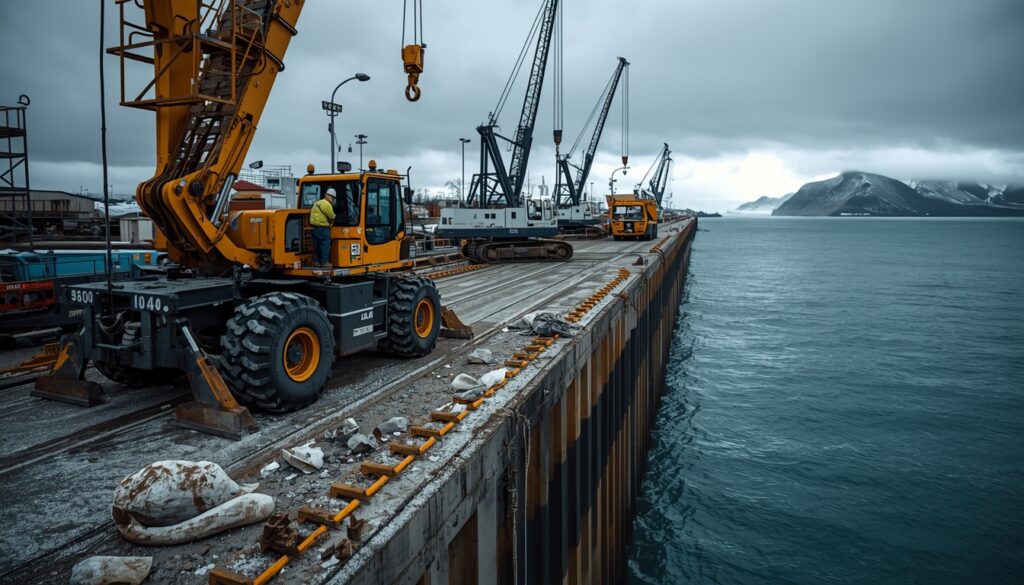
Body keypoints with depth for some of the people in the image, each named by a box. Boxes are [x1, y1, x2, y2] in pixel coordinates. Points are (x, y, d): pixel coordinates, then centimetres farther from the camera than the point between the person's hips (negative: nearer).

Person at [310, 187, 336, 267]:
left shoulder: (317, 203, 21)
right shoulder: (326, 204, -11)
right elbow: (331, 217, -10)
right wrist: (331, 222, 12)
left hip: (314, 227, 9)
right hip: (323, 228, -9)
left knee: (316, 246, 13)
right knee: (325, 245, -4)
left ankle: (316, 261, 18)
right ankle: (324, 262, -4)